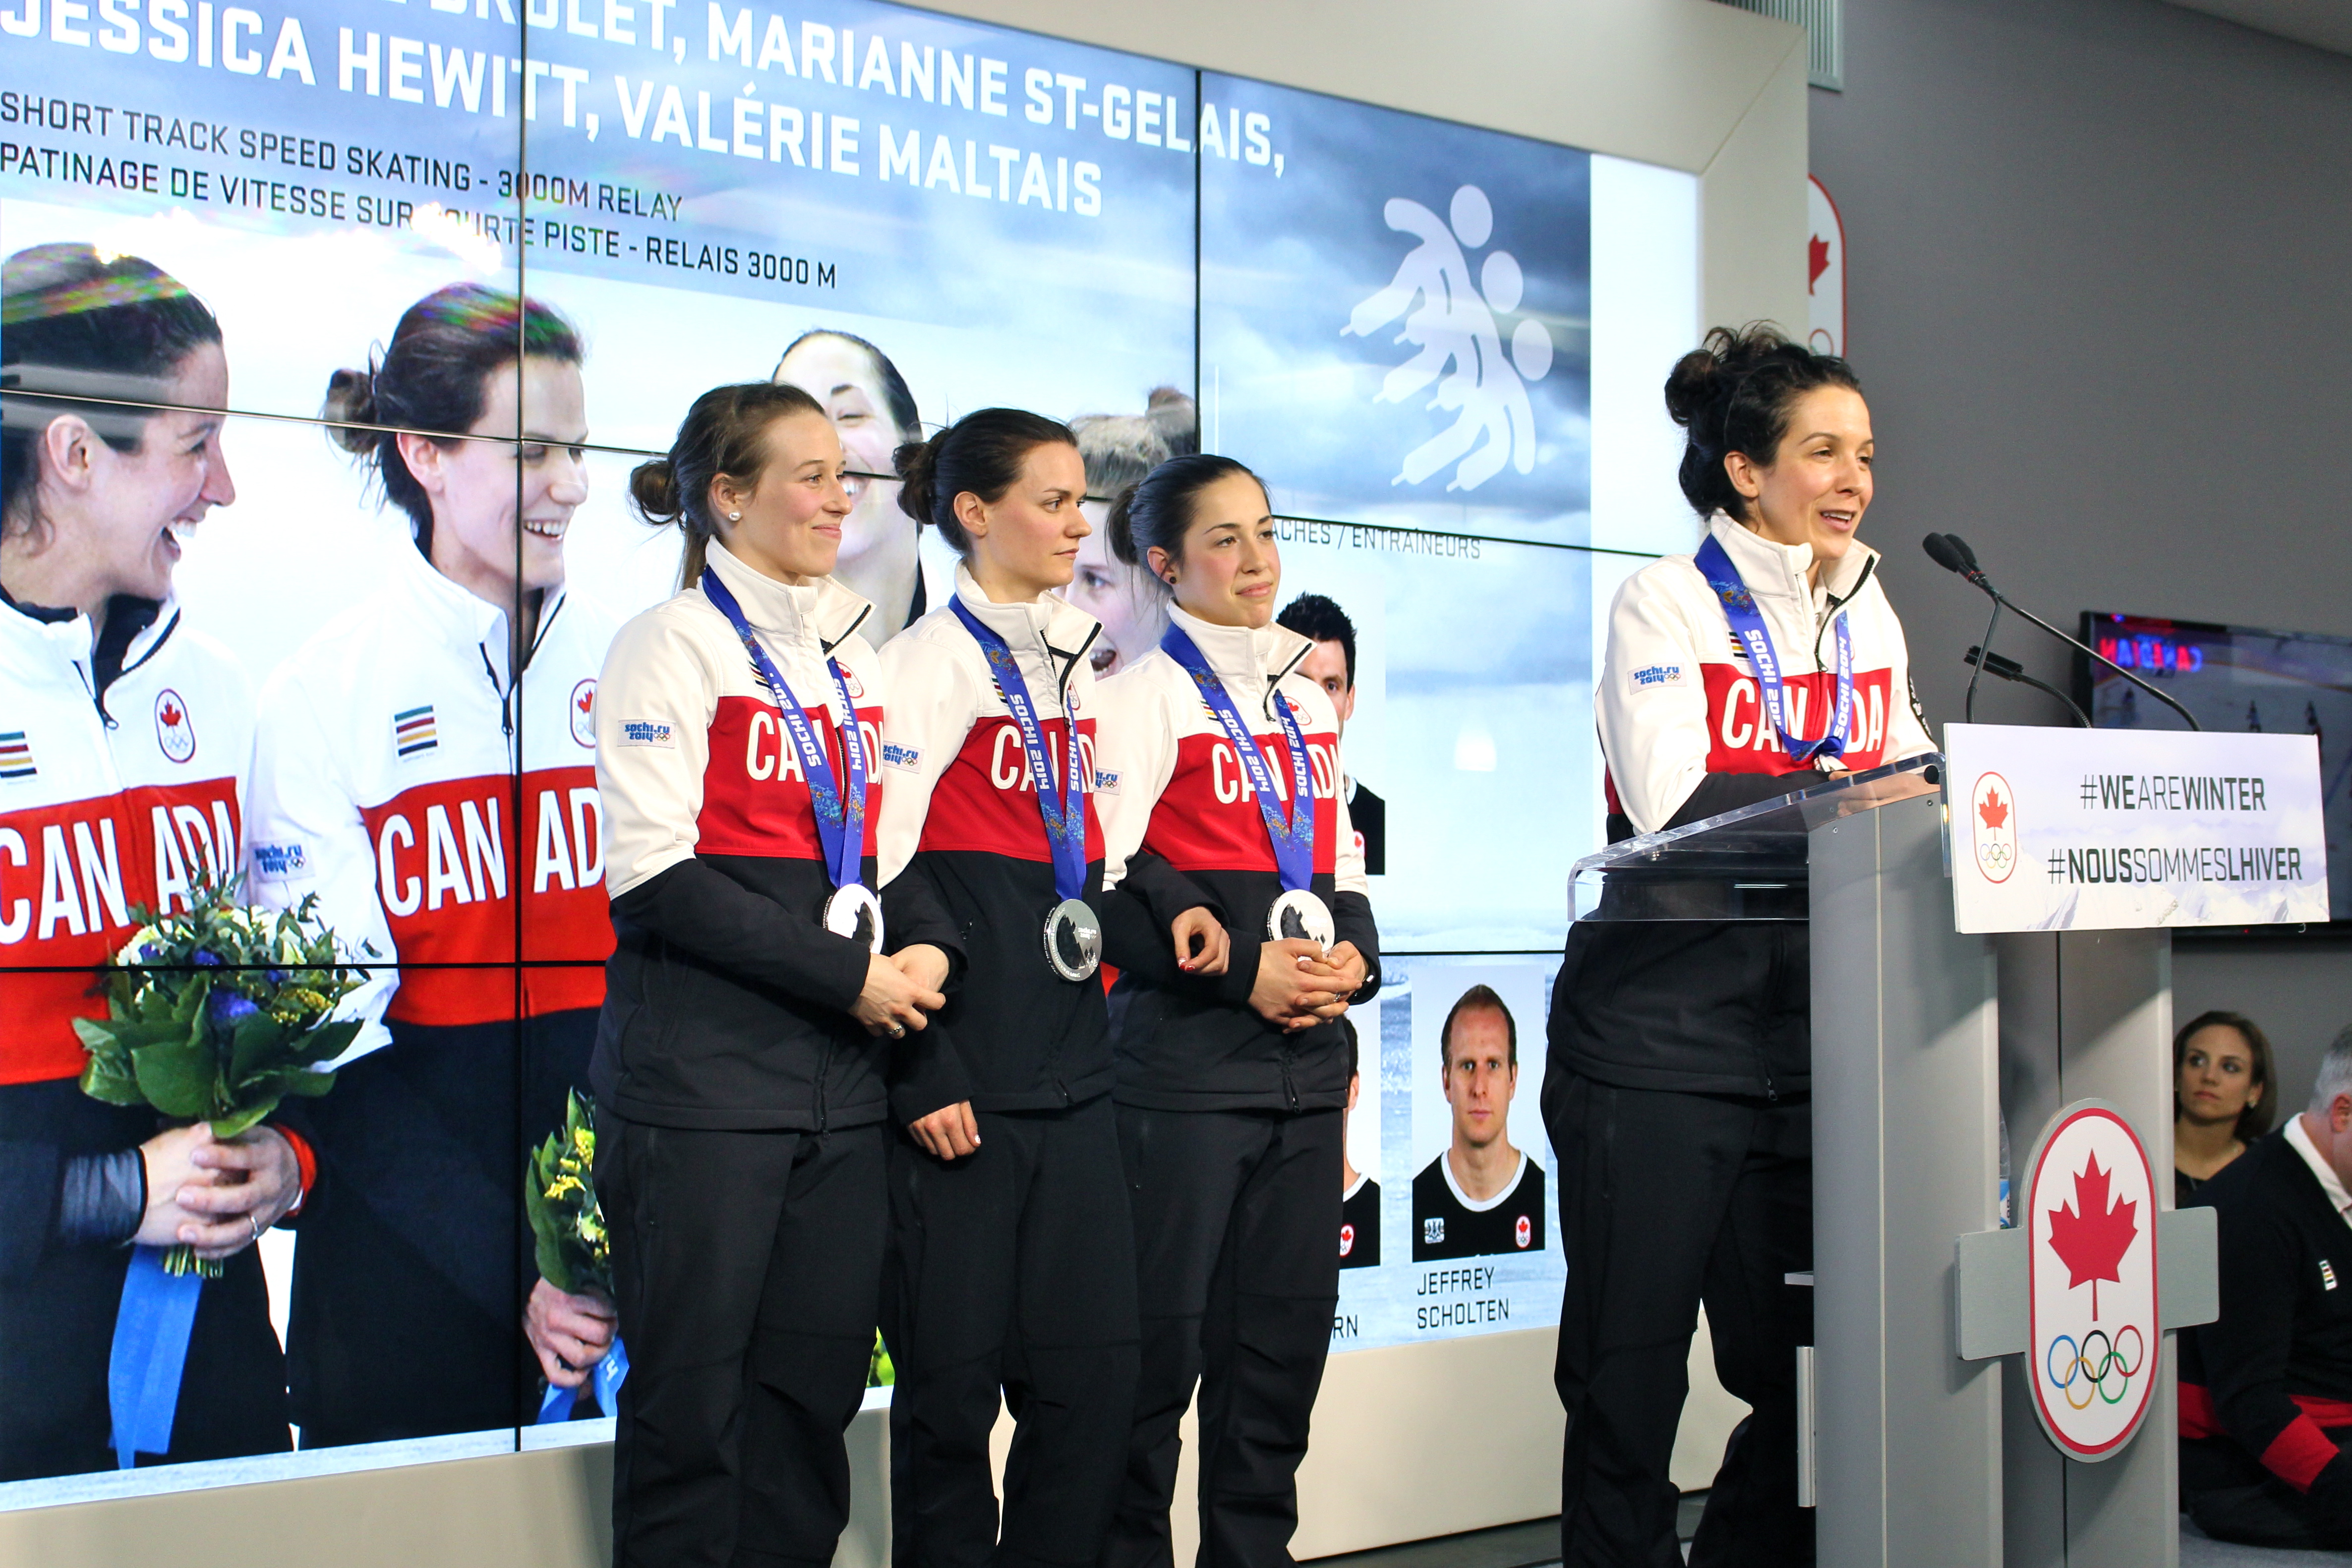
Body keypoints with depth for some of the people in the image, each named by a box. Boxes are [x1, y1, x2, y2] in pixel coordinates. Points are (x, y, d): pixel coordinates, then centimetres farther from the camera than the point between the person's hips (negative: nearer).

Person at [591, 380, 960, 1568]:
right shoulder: (673, 645, -4)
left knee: (815, 1387, 8)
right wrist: (850, 977, -14)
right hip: (703, 1081, -6)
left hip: (839, 1076, 6)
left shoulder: (854, 658, 17)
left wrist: (926, 944, -1)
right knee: (692, 1394, -1)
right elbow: (657, 878, -13)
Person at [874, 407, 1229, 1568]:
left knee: (1094, 1368, 5)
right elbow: (881, 874, -12)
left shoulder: (1074, 664, 17)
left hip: (1071, 1069, 7)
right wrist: (921, 1072, -15)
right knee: (953, 1381, 0)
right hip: (963, 1079, -7)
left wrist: (1161, 899, 5)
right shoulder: (934, 658, -5)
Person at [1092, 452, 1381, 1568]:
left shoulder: (1306, 703, 17)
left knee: (1287, 1330, 9)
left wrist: (1354, 955, 0)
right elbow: (1104, 885, -12)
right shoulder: (1146, 693, -4)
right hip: (1187, 1050, -6)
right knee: (1163, 1331, -4)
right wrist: (1241, 970, -17)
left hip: (1307, 1056, 6)